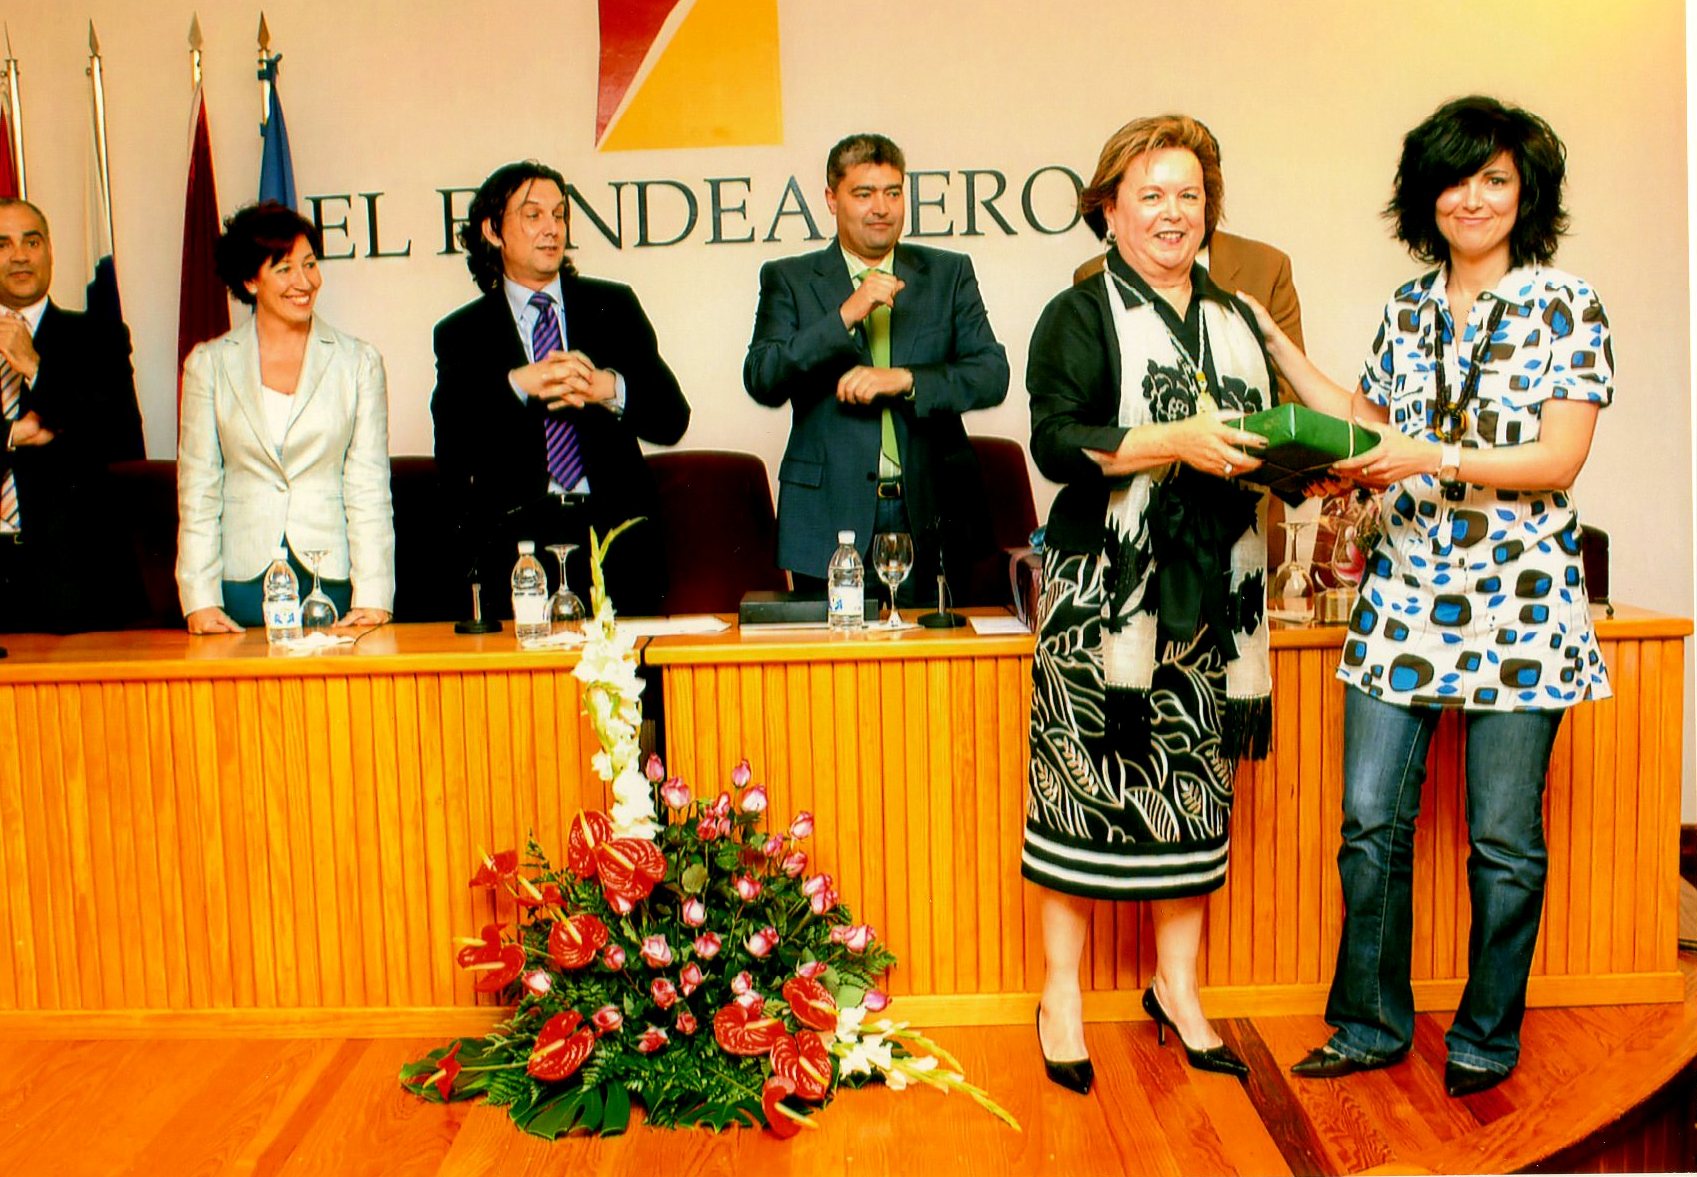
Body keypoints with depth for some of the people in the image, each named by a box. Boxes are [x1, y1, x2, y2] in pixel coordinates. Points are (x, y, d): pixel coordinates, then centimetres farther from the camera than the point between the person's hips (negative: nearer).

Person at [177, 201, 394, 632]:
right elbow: (197, 488, 5)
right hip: (242, 577, 0)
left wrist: (373, 597, -8)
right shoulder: (208, 363, 7)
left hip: (331, 578, 0)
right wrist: (199, 598, -4)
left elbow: (369, 487, 1)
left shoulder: (359, 362, 5)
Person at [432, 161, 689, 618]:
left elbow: (671, 419, 6)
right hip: (516, 538, -1)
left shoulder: (615, 306, 13)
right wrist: (518, 385, -18)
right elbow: (452, 454, -5)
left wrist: (610, 388, -14)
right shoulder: (461, 333, 9)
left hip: (616, 530, 1)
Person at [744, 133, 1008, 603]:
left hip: (931, 516, 2)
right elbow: (761, 381, -7)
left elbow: (992, 374, 2)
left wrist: (905, 379, -13)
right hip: (831, 518, -1)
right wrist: (844, 316, -17)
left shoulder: (949, 273, 11)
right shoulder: (789, 279, 6)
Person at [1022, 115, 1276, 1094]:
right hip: (1108, 589, -5)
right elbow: (1056, 442, -12)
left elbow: (1272, 440, 21)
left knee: (1197, 787, 9)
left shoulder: (1238, 322, 18)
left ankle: (1179, 985, 24)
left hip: (1216, 591, 5)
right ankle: (1062, 993, 12)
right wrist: (1174, 442, -21)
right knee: (1086, 781, -2)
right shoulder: (1081, 317, 0)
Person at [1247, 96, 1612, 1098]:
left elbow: (1557, 461, -10)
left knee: (1504, 839, 4)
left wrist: (1432, 458, -22)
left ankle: (1487, 1037, 23)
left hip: (1517, 600, -4)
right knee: (1372, 819, 5)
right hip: (1406, 591, 4)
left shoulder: (1565, 305, -3)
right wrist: (1272, 340, 16)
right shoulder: (1409, 308, 12)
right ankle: (1372, 1024, 21)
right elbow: (1366, 418, 21)